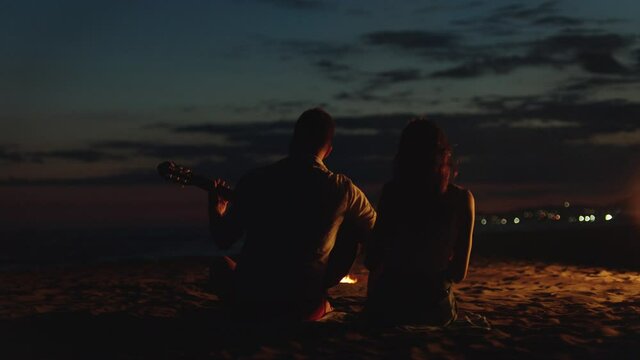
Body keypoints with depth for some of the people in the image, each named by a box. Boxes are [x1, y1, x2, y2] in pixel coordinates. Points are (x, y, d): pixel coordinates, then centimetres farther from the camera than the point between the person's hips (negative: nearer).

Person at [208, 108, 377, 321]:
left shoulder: (253, 181, -6)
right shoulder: (342, 190, -9)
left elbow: (223, 240, 3)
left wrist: (216, 209, 23)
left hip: (249, 304, 2)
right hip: (304, 310, -2)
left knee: (223, 266, 34)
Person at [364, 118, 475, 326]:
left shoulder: (392, 191, -8)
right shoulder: (462, 199, -4)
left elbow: (372, 262, -5)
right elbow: (459, 273, -1)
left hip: (387, 307, 0)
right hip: (436, 308, 1)